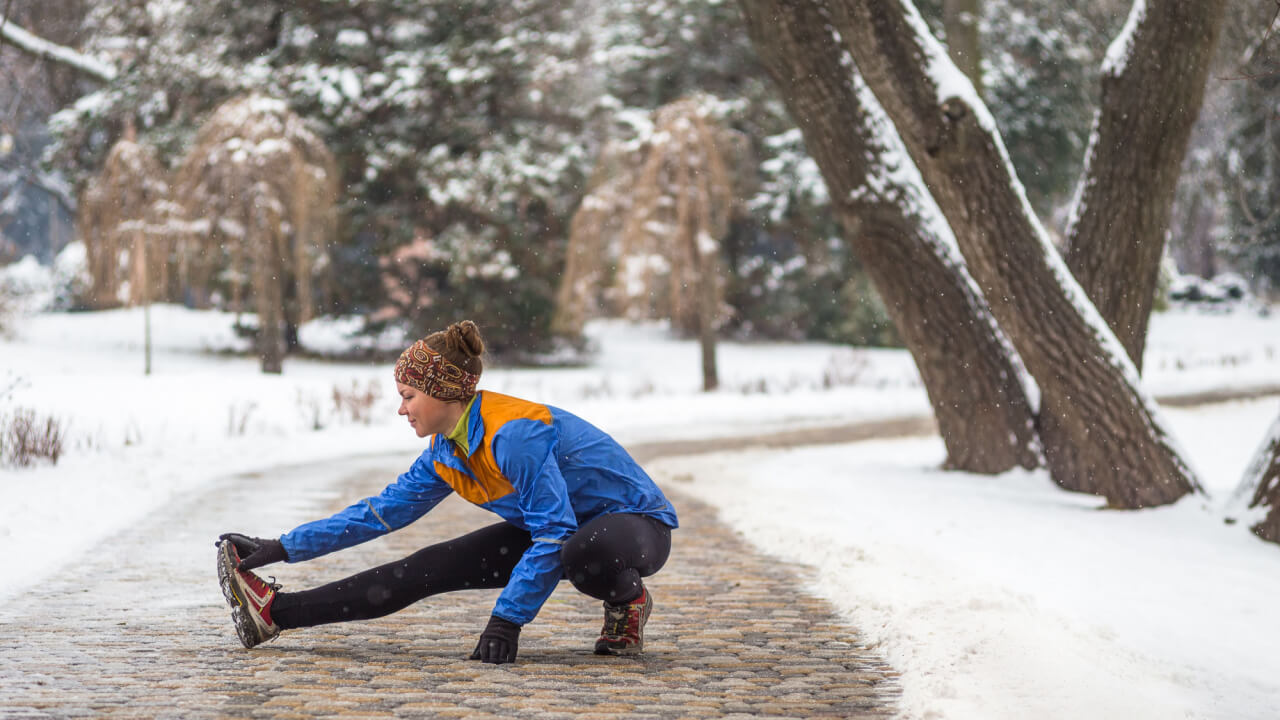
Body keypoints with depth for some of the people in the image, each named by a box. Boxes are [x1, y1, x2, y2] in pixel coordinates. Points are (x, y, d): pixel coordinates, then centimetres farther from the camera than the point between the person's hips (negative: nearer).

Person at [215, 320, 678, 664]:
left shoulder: (513, 433, -27)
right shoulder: (445, 453, 1)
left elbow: (553, 533, -27)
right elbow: (383, 511, 9)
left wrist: (506, 621, -27)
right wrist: (285, 548, 6)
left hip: (634, 523, -8)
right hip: (554, 527, 8)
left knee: (584, 554, -45)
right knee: (430, 569, -2)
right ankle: (273, 613, 0)